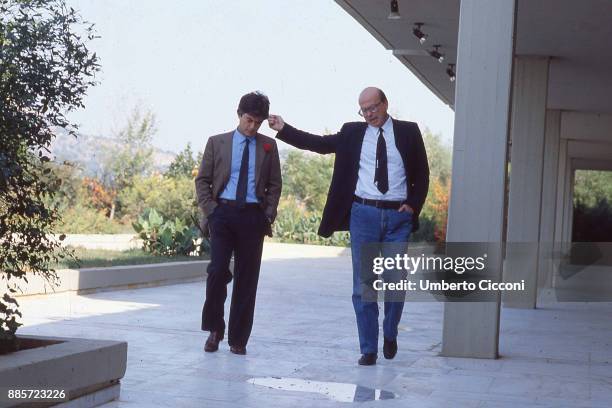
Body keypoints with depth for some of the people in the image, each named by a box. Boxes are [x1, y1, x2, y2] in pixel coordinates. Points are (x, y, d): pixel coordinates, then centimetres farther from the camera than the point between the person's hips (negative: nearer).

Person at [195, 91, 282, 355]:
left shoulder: (268, 146, 10)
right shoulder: (217, 143, 8)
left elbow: (275, 184, 12)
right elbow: (202, 180, 8)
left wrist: (268, 215, 0)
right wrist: (210, 210, -3)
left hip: (253, 216, 1)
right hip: (223, 212, -1)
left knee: (247, 277, 2)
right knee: (218, 269, -14)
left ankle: (238, 338, 10)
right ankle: (214, 329, 7)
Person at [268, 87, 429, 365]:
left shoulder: (408, 132, 5)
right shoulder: (352, 133, 9)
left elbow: (422, 174, 8)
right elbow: (320, 144, 5)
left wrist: (413, 205, -4)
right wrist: (284, 129, -1)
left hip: (398, 217, -1)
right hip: (363, 214, 1)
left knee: (396, 282, 2)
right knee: (363, 285, 2)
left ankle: (390, 335, 27)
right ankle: (368, 349, 10)